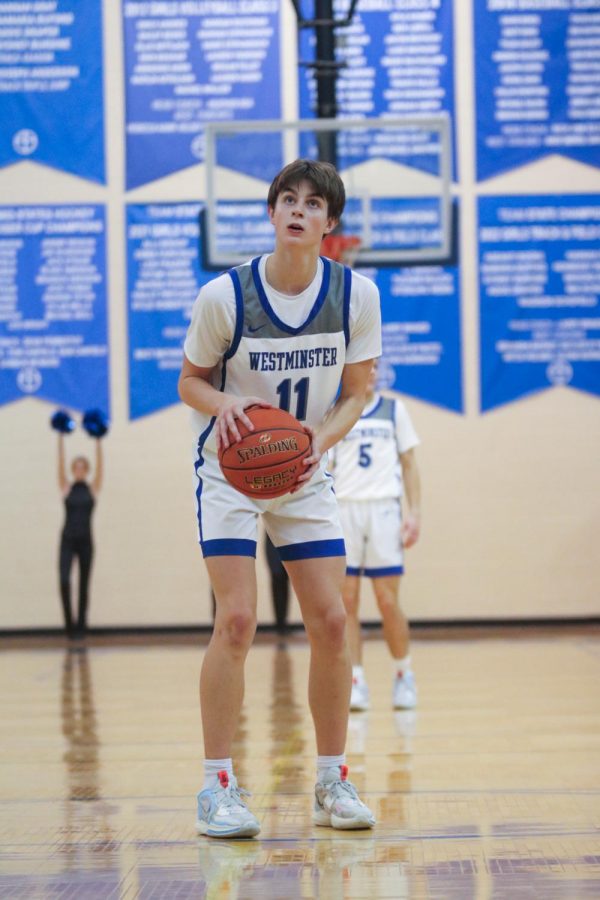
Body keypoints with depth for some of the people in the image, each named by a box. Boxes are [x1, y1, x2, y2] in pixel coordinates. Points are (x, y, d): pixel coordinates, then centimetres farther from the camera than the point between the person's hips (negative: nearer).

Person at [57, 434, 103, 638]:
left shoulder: (93, 488, 6)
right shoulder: (66, 488, 5)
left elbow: (100, 465, -2)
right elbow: (60, 464, -1)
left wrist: (98, 441, -9)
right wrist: (61, 439, -7)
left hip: (85, 541, 1)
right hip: (68, 540, -1)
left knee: (84, 585, 6)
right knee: (64, 580, -17)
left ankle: (80, 625, 13)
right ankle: (69, 623, -3)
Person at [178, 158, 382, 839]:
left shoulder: (356, 295, -9)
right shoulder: (224, 296, -15)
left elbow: (356, 392, -1)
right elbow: (189, 381, -3)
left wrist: (322, 439, -21)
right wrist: (222, 404, -26)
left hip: (306, 475, 3)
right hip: (229, 471, -3)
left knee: (330, 622, -3)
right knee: (237, 620, -14)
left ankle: (331, 783, 10)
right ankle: (217, 787, -6)